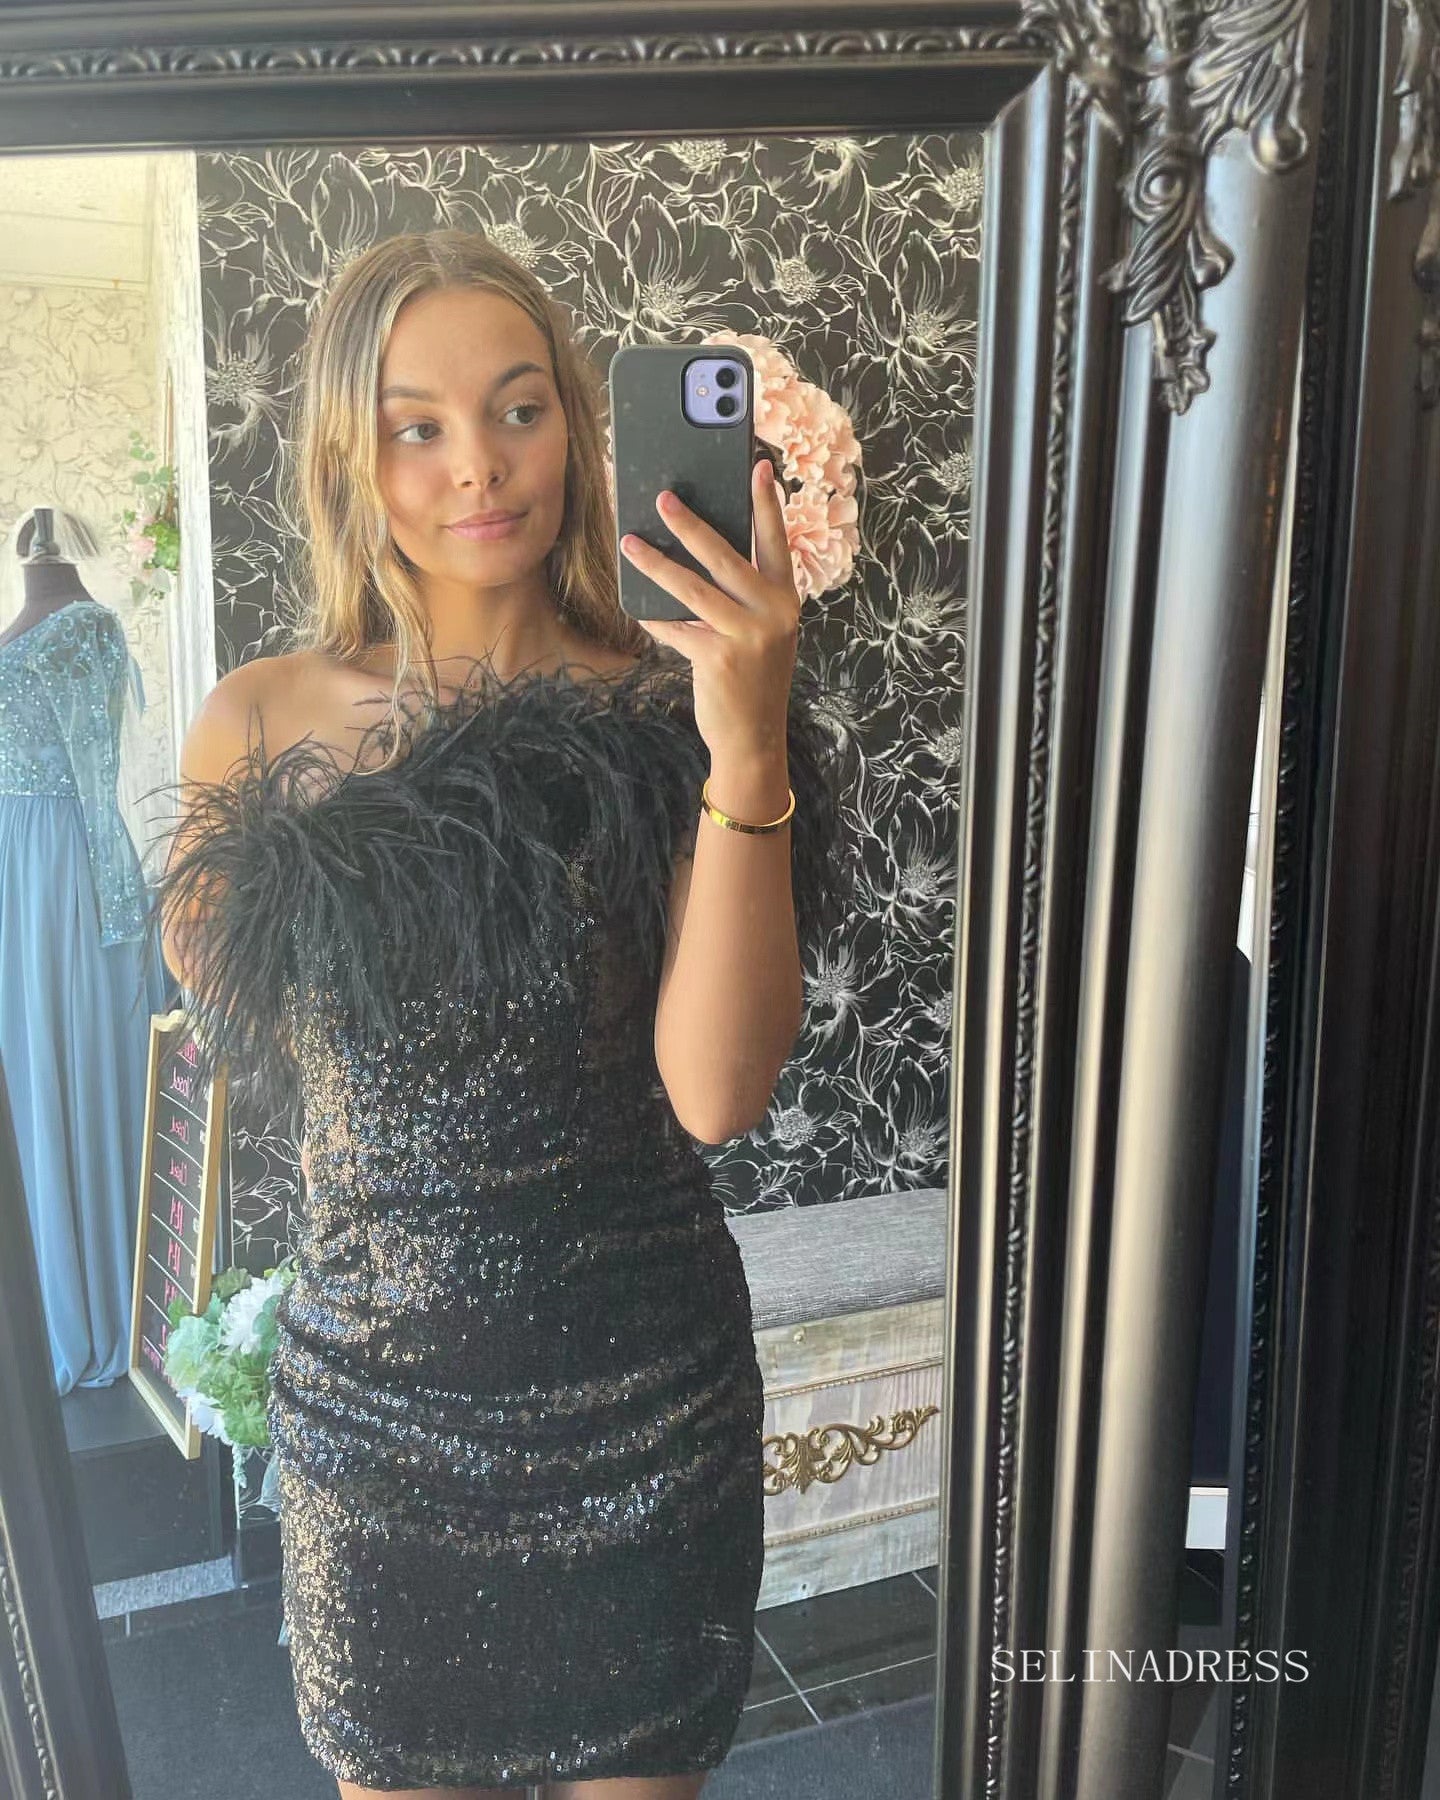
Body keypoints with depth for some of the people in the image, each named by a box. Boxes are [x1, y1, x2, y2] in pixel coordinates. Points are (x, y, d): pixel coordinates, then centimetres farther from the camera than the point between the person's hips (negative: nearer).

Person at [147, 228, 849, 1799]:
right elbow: (229, 1026, 4)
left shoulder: (668, 710, -11)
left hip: (640, 1380, 0)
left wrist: (748, 755, -31)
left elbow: (716, 1093, -22)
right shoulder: (261, 724, -6)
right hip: (374, 1381, 1)